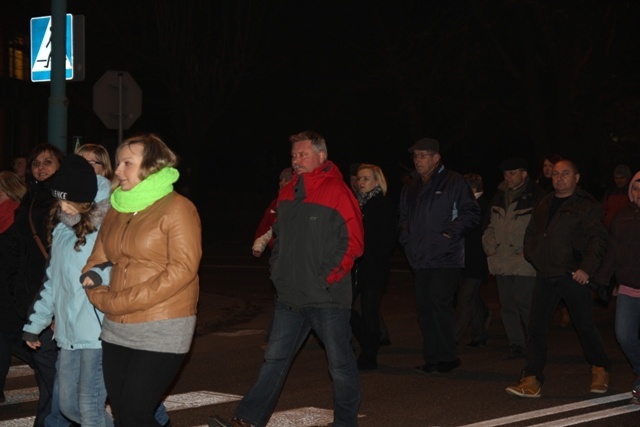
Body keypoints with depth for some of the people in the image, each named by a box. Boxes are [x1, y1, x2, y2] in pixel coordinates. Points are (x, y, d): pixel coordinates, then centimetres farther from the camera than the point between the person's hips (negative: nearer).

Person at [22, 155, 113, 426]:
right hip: (69, 332, 8)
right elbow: (52, 279, 20)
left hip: (100, 331, -8)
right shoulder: (61, 228, 11)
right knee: (68, 405, 12)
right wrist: (35, 323, 23)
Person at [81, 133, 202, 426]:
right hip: (116, 329, 7)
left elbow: (182, 270, -17)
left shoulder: (177, 208, -8)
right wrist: (102, 298, -8)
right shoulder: (117, 209, 13)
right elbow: (96, 263, 13)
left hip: (162, 330, -7)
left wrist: (123, 301, -18)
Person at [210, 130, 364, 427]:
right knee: (274, 359, 7)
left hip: (327, 298, -7)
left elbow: (353, 243, -15)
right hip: (290, 297, 7)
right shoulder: (288, 194, 10)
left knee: (340, 364, 6)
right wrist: (278, 271, 10)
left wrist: (327, 277, -15)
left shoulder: (337, 192, -12)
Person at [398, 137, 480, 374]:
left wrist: (451, 232, -15)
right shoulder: (411, 188, 17)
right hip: (421, 258, 7)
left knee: (439, 304, -13)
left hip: (445, 257, -7)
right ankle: (432, 358, 16)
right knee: (424, 307, 8)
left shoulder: (453, 182, -3)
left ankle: (446, 357, -4)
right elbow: (403, 215, 29)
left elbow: (471, 213, -7)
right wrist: (406, 235, 11)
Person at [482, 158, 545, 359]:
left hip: (524, 264, -7)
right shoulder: (499, 198, 16)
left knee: (525, 304, -9)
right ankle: (516, 344, 16)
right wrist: (490, 246, 9)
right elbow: (491, 227, 23)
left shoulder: (536, 198, -6)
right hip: (502, 263, 7)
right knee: (507, 305, 7)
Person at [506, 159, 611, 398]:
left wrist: (587, 268, -18)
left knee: (584, 326, 6)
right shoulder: (544, 205, 15)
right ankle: (532, 380, -1)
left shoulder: (587, 205, -4)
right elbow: (531, 233, 26)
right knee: (536, 327, -2)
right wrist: (532, 256, 12)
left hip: (573, 276, -5)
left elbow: (598, 239, -10)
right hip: (545, 276, 5)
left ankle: (600, 370, 28)